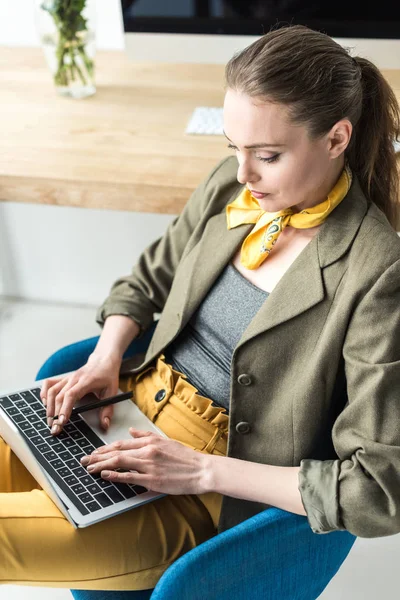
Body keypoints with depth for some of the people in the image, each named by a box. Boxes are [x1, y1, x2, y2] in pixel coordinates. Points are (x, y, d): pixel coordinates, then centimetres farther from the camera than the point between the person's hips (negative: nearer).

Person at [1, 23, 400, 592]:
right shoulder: (231, 184, -1)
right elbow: (146, 280, 15)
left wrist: (204, 471, -22)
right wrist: (105, 359, -4)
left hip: (210, 497, -6)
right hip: (136, 406, 6)